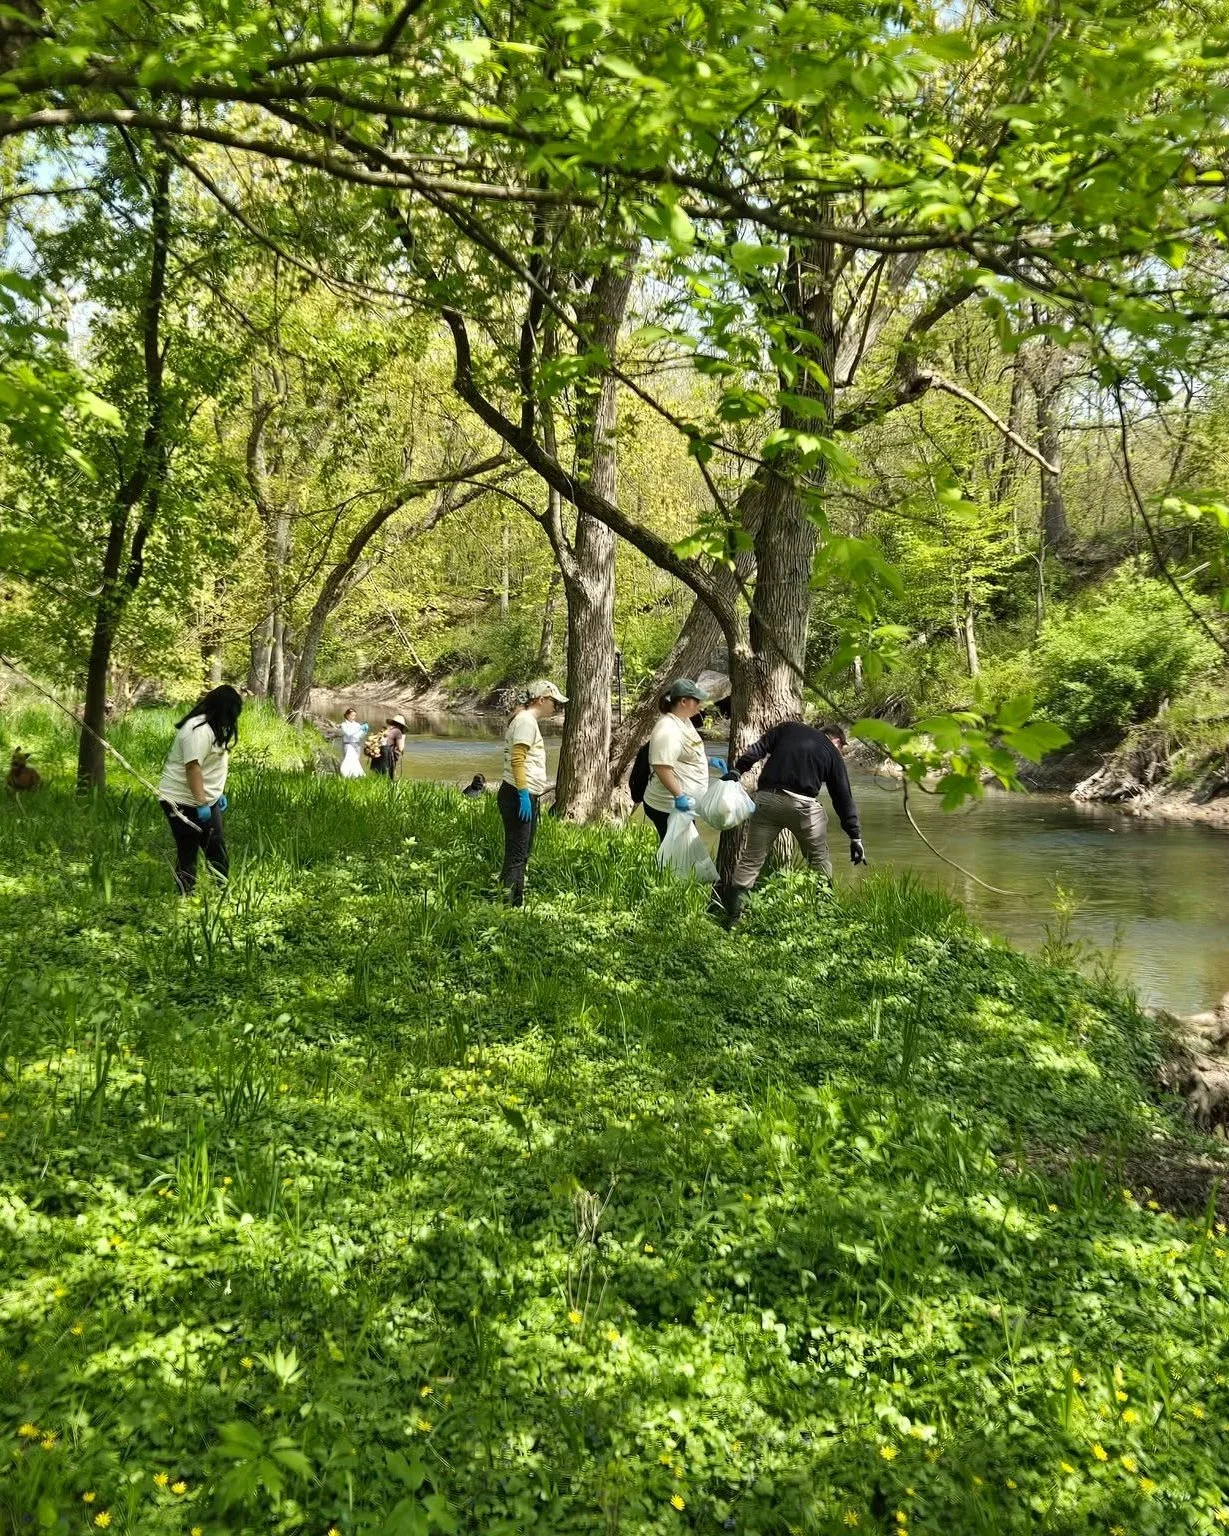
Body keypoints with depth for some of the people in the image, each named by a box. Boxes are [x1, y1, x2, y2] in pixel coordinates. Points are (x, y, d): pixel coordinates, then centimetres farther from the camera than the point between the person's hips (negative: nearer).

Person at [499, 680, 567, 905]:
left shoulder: (527, 720, 19)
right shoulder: (526, 721, -12)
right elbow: (517, 760, -21)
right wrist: (524, 794, -24)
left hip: (527, 796, 11)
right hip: (518, 796, -11)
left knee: (522, 854, 15)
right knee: (516, 855, -9)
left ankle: (517, 903, 22)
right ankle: (508, 903, -7)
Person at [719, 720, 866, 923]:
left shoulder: (789, 728, 22)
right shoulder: (833, 754, 16)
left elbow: (758, 749, 8)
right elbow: (843, 798, 16)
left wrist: (737, 770, 6)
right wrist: (855, 837, 19)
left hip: (767, 798, 2)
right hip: (802, 805, -2)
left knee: (750, 859, 6)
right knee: (819, 859, 18)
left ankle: (733, 917, 4)